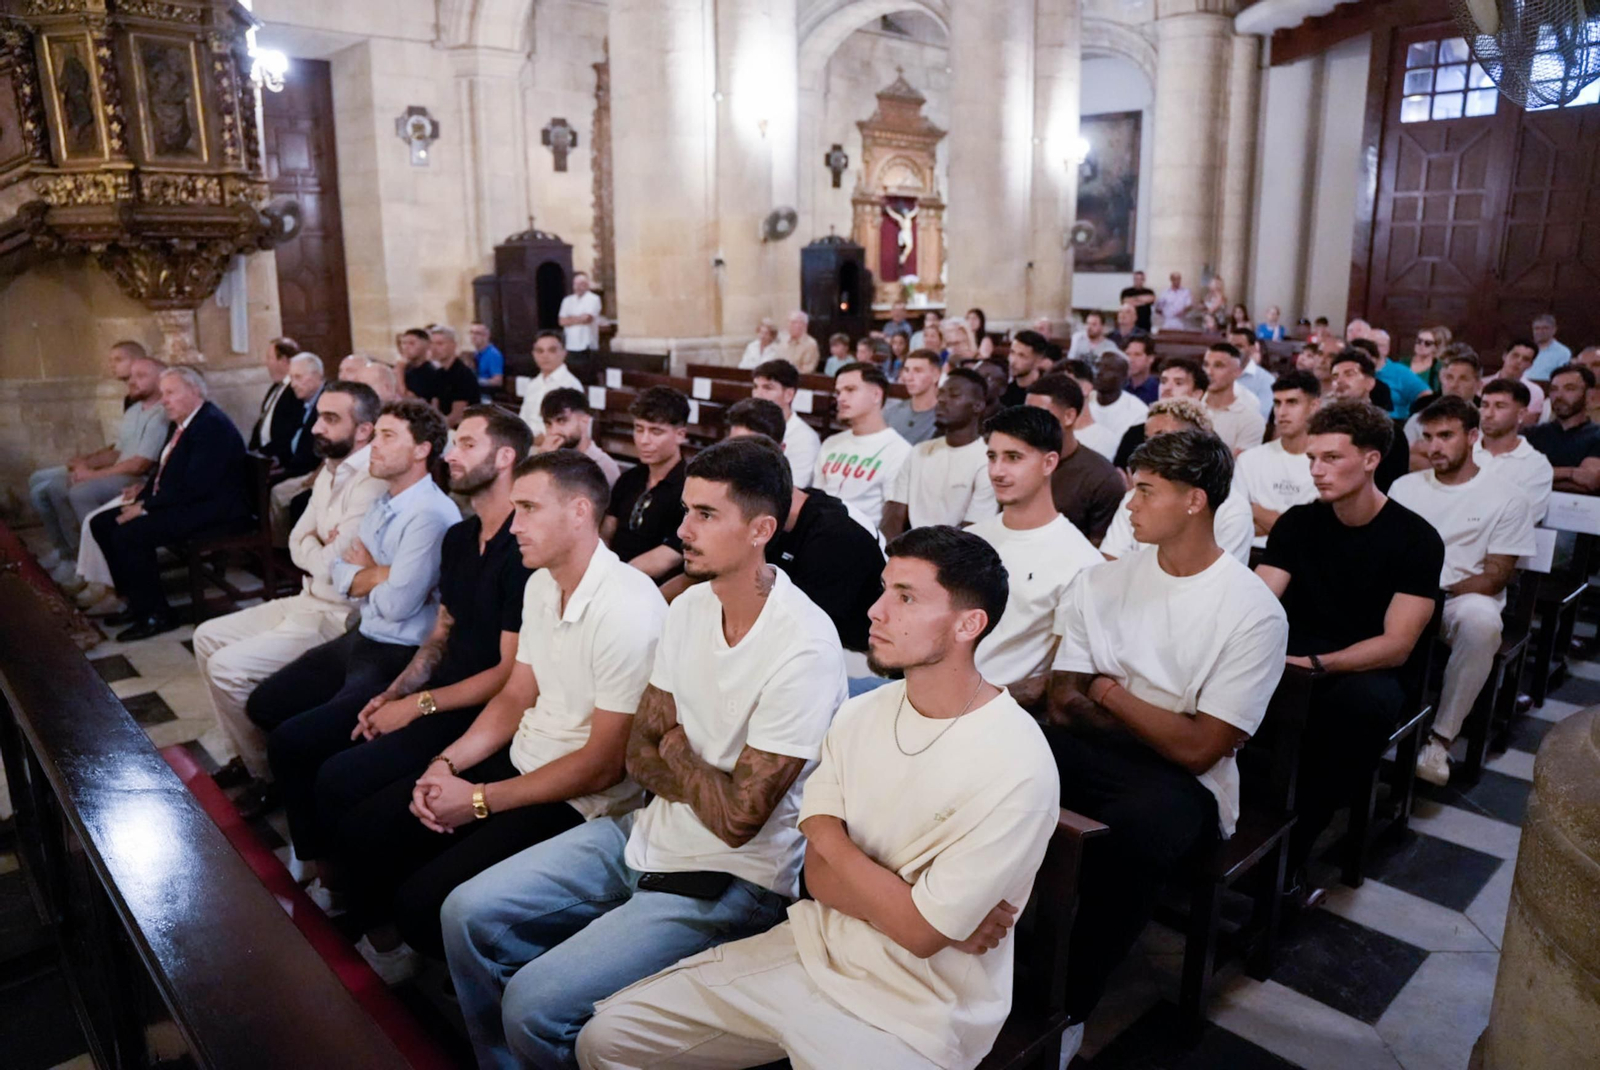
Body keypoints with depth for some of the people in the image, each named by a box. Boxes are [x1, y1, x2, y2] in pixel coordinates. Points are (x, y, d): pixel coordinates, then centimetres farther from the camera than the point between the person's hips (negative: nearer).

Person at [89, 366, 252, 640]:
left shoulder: (213, 426, -18)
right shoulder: (181, 423, 12)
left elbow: (194, 487, -25)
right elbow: (167, 468, 28)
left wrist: (145, 506, -20)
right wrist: (146, 487, 8)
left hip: (212, 511, -11)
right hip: (181, 503, 11)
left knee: (128, 534, -24)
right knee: (102, 524, 6)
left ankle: (156, 614, -9)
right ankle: (138, 601, 13)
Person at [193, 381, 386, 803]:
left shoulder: (371, 483, -24)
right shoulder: (330, 471, 9)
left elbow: (333, 566, -26)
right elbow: (299, 542, 11)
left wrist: (318, 555, -4)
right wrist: (325, 555, -10)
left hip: (337, 618, -10)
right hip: (308, 600, 10)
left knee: (228, 668, -15)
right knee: (208, 637, 14)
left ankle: (267, 771, 7)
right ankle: (248, 752, 21)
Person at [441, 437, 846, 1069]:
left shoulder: (805, 649, -25)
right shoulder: (690, 605, 0)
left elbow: (739, 818, -21)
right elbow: (641, 756, 4)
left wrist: (676, 752, -6)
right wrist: (707, 783, -14)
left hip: (731, 881, -7)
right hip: (649, 833, 8)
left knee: (535, 1004, -16)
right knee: (467, 915, 3)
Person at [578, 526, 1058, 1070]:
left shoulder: (1015, 768, -22)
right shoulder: (861, 714, -1)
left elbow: (920, 932, -19)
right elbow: (820, 877, -3)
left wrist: (831, 840, -8)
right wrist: (919, 905, -17)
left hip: (910, 1015, -6)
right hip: (813, 946, 6)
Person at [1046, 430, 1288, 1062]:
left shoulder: (1254, 613, -9)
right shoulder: (1102, 581, 6)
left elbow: (1198, 749, -13)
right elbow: (1064, 704, 2)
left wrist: (1110, 692, -6)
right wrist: (1158, 723, -11)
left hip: (1185, 784, -3)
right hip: (1093, 755, 4)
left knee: (1141, 821, -38)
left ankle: (1066, 1010, -15)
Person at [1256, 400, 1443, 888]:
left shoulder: (1416, 538, -7)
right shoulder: (1297, 523, 4)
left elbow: (1396, 645, -13)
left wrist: (1315, 665, -28)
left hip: (1369, 670, -2)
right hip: (1297, 661, 3)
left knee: (1364, 701, -39)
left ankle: (1290, 848, -25)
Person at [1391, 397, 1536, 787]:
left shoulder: (1507, 499, 3)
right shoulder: (1405, 486, 13)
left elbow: (1494, 579, -2)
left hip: (1464, 599, -2)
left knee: (1480, 619, -39)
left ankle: (1441, 738, -26)